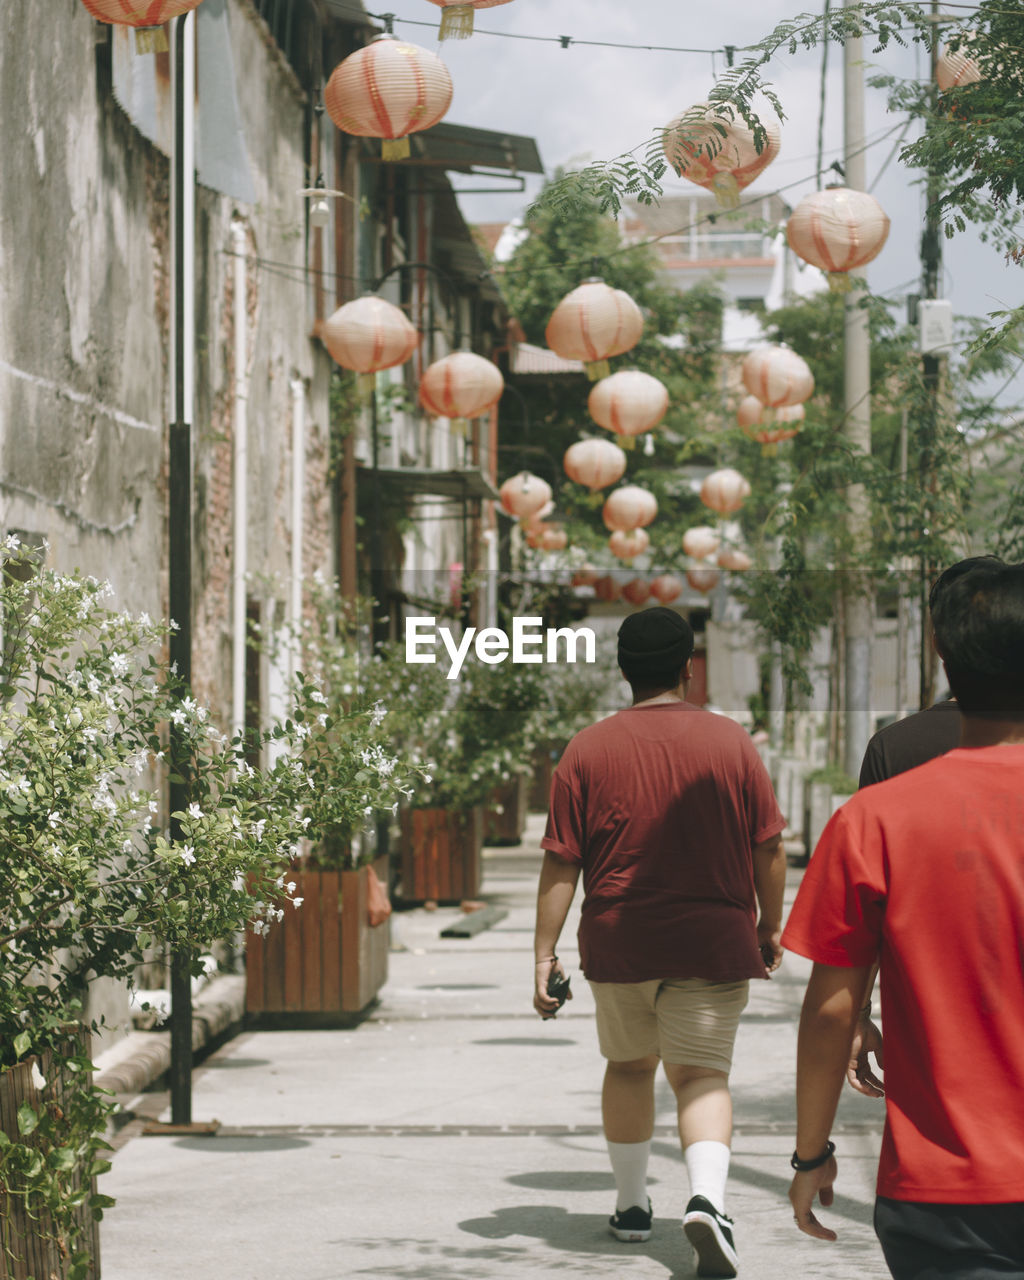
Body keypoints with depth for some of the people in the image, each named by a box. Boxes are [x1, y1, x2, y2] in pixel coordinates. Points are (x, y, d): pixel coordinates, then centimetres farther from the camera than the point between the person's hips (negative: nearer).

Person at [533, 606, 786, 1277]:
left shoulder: (588, 750, -2)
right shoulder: (731, 741, -2)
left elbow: (561, 863, -3)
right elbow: (769, 849, 1)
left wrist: (545, 953, 1)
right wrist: (770, 927, 14)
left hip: (618, 942, 1)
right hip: (713, 941, -1)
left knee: (628, 1066, 19)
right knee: (702, 1075, 0)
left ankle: (632, 1205, 28)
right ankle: (708, 1197, -23)